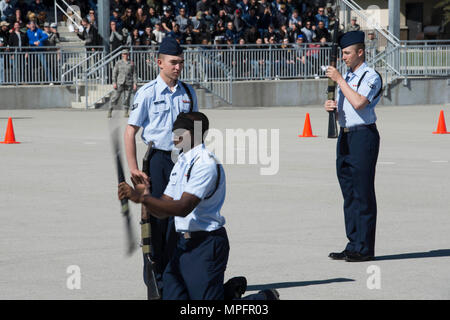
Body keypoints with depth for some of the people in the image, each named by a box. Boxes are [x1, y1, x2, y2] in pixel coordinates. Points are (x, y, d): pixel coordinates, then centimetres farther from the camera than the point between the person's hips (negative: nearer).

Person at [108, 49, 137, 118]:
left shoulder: (131, 63, 8)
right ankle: (110, 111, 1)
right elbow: (114, 73, 5)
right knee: (115, 96, -5)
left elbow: (134, 74, 8)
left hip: (128, 83, 1)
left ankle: (126, 112, 8)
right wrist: (114, 82, -4)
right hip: (120, 83, -1)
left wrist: (135, 83, 0)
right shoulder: (119, 63, 7)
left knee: (127, 98, 0)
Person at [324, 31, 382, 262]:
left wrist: (339, 80, -17)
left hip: (363, 135, -9)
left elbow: (358, 103, -24)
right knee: (349, 192, 10)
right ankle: (353, 245, 16)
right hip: (345, 136, 9)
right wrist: (331, 106, 2)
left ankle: (364, 248, -3)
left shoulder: (370, 76, -8)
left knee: (363, 193, -6)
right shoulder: (347, 76, 17)